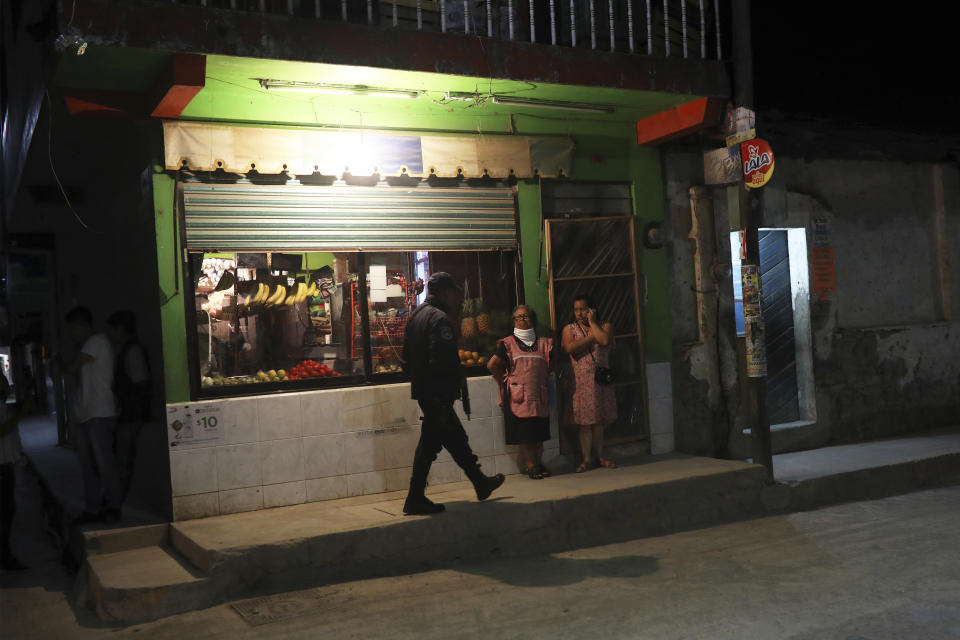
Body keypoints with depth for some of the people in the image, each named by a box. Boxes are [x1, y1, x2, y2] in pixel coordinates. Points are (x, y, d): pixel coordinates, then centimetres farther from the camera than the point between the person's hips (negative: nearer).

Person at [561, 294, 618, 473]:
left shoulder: (604, 326, 7)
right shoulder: (569, 329, 7)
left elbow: (605, 341, -16)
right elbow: (570, 347, -13)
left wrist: (592, 322, -7)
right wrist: (592, 337, -8)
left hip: (600, 380, 1)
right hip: (580, 382, 0)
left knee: (599, 421, 6)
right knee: (584, 422, -1)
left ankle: (599, 457, 16)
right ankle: (587, 459, 5)